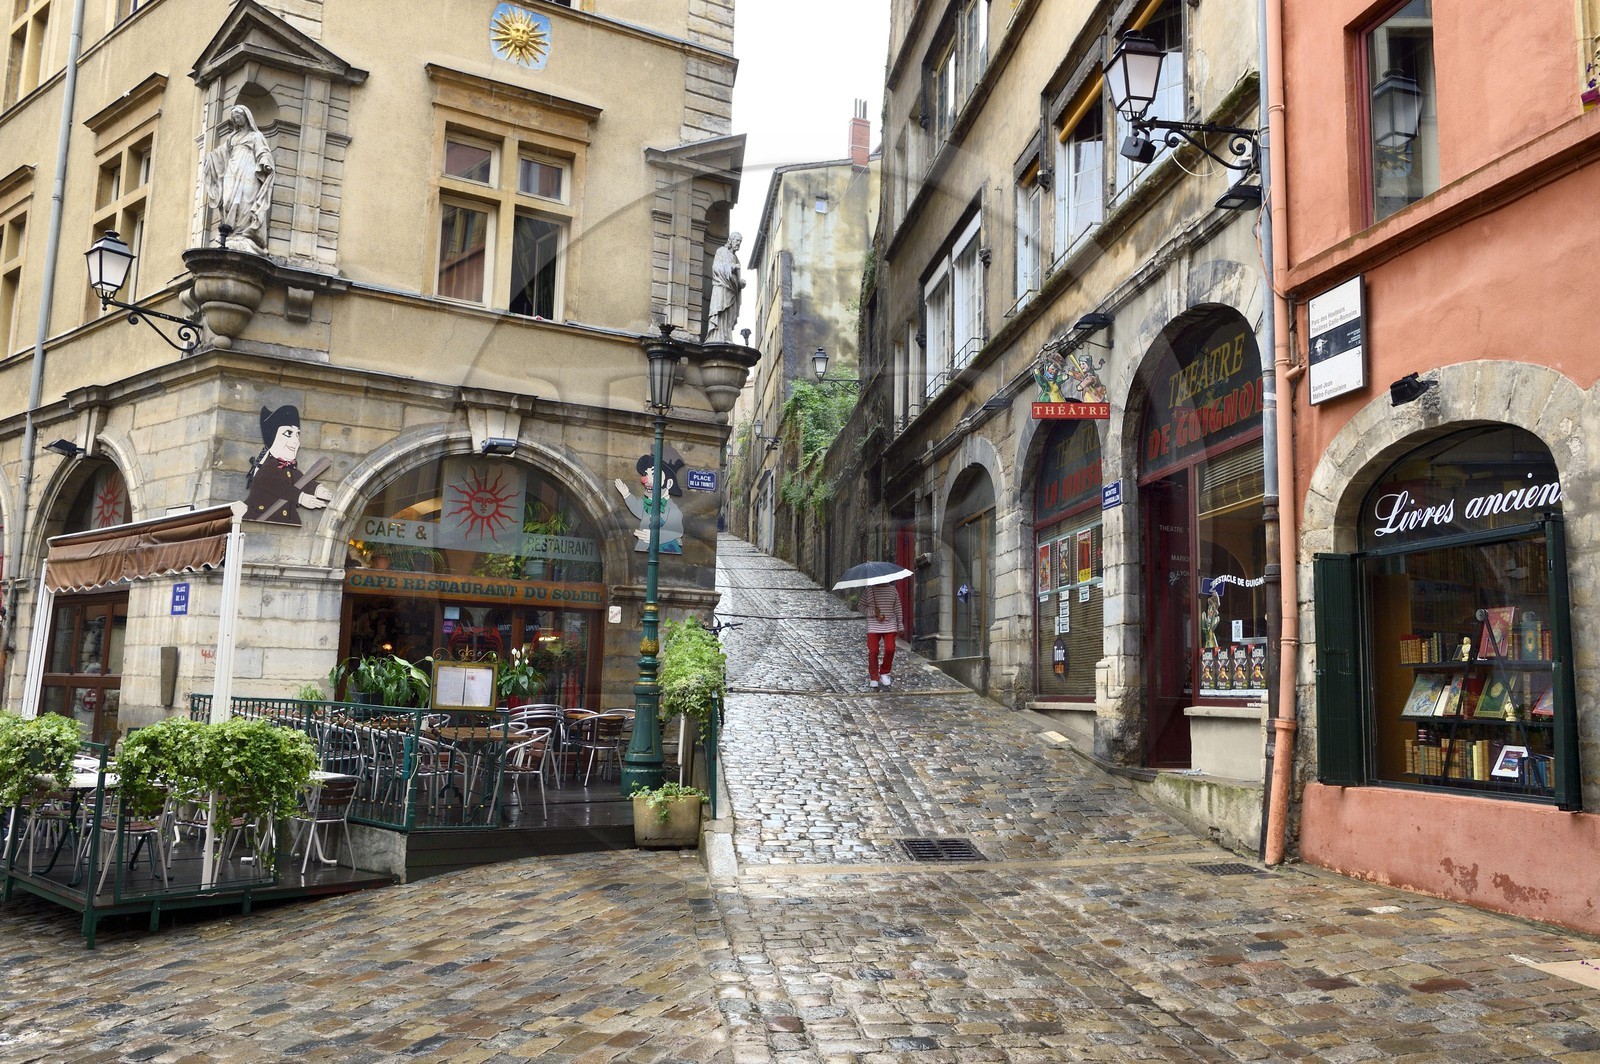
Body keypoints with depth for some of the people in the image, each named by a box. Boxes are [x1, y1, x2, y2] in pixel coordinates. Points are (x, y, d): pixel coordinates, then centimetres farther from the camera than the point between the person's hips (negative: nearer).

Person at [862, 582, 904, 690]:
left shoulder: (892, 589, 6)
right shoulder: (869, 590, 1)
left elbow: (897, 608, 11)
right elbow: (862, 606, 4)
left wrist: (900, 626, 10)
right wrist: (873, 612, -13)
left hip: (890, 625, 1)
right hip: (873, 626, -1)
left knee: (890, 649, -7)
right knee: (873, 651, -3)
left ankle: (884, 673, 15)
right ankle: (874, 678, 8)